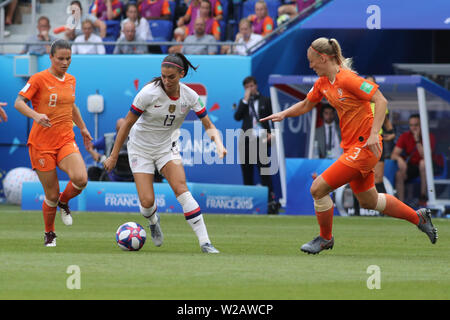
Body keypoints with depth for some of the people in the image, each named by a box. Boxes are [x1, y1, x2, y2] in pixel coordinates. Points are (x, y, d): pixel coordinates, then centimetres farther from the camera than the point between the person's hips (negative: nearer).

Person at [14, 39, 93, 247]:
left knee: (80, 179, -23)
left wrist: (82, 128, 31)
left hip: (66, 141, 4)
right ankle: (49, 234, 24)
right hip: (41, 143, -4)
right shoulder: (39, 79, -7)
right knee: (52, 194, -1)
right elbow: (19, 102, -12)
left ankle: (64, 202, 11)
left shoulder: (71, 80, 10)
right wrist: (35, 115, -30)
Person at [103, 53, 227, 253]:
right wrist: (113, 156, -10)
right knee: (147, 202, -11)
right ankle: (153, 222, 29)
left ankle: (205, 242, -22)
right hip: (140, 148, -2)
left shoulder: (189, 96, -13)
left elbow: (209, 126, -5)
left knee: (181, 189, -21)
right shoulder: (149, 93, -22)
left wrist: (218, 143, -26)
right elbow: (127, 124, -13)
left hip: (167, 147, 2)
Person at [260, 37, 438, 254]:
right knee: (368, 200, 20)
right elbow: (306, 105, 23)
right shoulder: (322, 83, 7)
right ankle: (418, 217, 37)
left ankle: (325, 238, 11)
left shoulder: (347, 79, -19)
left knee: (318, 189, -11)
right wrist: (284, 114, 6)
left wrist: (374, 133, -28)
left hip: (365, 147, -9)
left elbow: (381, 101, -21)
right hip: (352, 147, 9)